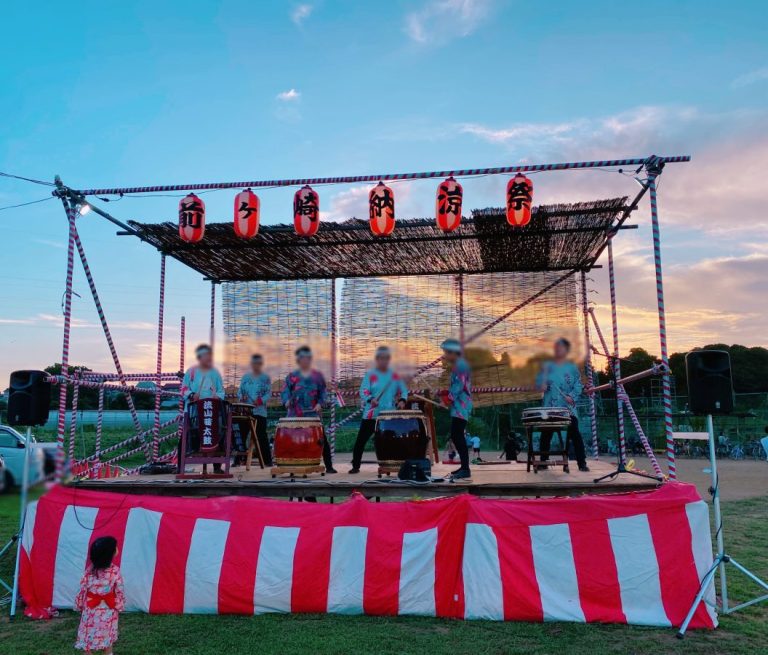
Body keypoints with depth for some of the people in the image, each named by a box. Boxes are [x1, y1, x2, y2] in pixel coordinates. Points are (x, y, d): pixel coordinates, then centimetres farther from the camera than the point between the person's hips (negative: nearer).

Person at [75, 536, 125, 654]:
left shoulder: (90, 570, -13)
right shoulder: (115, 571, -16)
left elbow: (83, 589, -6)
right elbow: (119, 592, -8)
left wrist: (79, 605, 10)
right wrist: (119, 606, 8)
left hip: (91, 610, 1)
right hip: (108, 610, -1)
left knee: (89, 636, 13)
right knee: (107, 636, 16)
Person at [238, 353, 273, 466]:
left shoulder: (265, 378, 3)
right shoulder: (245, 377, 13)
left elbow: (269, 393, -5)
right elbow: (240, 391, 14)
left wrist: (260, 401, -21)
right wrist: (242, 397, -8)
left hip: (260, 411, -3)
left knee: (261, 435, -3)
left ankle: (267, 460, 3)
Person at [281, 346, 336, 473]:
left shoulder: (317, 375, 8)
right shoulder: (291, 377, 8)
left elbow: (324, 392, 7)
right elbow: (285, 391, 1)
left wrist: (320, 403, -10)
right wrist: (287, 401, -19)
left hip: (314, 414, 0)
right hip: (295, 415, 1)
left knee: (322, 439, -2)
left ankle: (329, 466, 4)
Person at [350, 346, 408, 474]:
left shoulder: (394, 375, 8)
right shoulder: (370, 374, -3)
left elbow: (403, 390, 12)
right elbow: (363, 391, -13)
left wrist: (402, 400, -9)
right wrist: (370, 400, -33)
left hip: (390, 415, 3)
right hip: (371, 414, -2)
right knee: (361, 440, 1)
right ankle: (355, 466, 12)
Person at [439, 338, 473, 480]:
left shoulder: (460, 364, -14)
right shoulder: (458, 364, 19)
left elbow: (460, 385, -21)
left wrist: (449, 398, -14)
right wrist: (447, 394, 11)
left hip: (461, 407, -11)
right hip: (459, 407, 11)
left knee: (457, 436, -12)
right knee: (456, 436, 13)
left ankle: (466, 469, -12)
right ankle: (464, 466, 20)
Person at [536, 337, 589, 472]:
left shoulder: (572, 367, 4)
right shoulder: (547, 365, 8)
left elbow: (578, 385, 1)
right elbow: (539, 381, 8)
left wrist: (572, 396, -14)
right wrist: (542, 386, -14)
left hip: (568, 407, -2)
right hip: (549, 407, 2)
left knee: (575, 433, -5)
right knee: (546, 434, 6)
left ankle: (582, 463, 1)